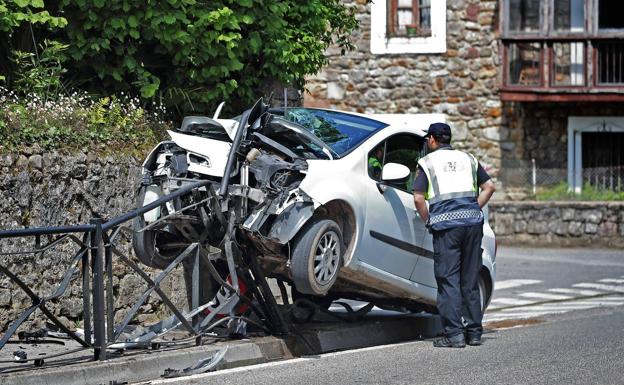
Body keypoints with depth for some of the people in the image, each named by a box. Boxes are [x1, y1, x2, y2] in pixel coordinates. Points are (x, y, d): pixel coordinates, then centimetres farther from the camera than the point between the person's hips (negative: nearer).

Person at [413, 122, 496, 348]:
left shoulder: (427, 162, 5)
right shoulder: (467, 159, 19)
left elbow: (418, 198, -4)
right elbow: (489, 187, 14)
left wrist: (428, 221, 9)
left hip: (446, 223, -4)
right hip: (473, 221, 4)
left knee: (448, 280, -3)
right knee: (470, 279, 12)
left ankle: (454, 334, -9)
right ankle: (474, 332, 14)